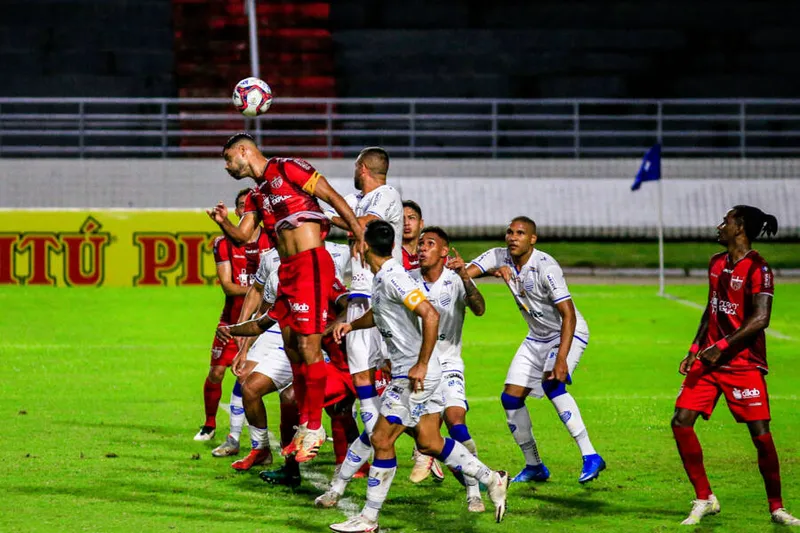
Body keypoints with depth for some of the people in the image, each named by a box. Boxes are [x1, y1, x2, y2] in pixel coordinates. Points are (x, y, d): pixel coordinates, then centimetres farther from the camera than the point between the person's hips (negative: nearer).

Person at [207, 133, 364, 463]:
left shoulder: (288, 169, -4)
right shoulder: (257, 194, 21)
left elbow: (333, 198, -7)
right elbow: (242, 235, 18)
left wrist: (360, 235, -17)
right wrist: (223, 223, -4)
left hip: (311, 263, -9)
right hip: (286, 269, 9)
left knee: (308, 346, -10)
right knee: (291, 346, 10)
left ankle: (314, 428, -5)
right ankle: (306, 426, 20)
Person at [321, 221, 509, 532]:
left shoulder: (392, 277, -19)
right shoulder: (382, 277, 11)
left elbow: (430, 315, -28)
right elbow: (379, 314, 32)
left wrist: (421, 365, -26)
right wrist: (351, 325, 14)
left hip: (415, 374, -10)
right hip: (408, 371, 10)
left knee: (381, 440, -4)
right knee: (429, 443, 12)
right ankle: (491, 480, 18)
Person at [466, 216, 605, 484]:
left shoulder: (546, 267, -26)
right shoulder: (500, 258, -7)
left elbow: (568, 314, -30)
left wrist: (561, 359, -39)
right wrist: (492, 270, -38)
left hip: (568, 334, -7)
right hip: (537, 338, 7)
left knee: (551, 384, -31)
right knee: (511, 398, 2)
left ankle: (590, 457, -29)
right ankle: (534, 466, 17)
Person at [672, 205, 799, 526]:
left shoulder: (757, 269, -13)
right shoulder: (717, 263, 12)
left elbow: (760, 319, -20)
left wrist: (722, 347, -21)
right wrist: (695, 350, 14)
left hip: (744, 364, -7)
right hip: (710, 358, 7)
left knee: (761, 434, -6)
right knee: (681, 422, -3)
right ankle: (704, 499, 6)